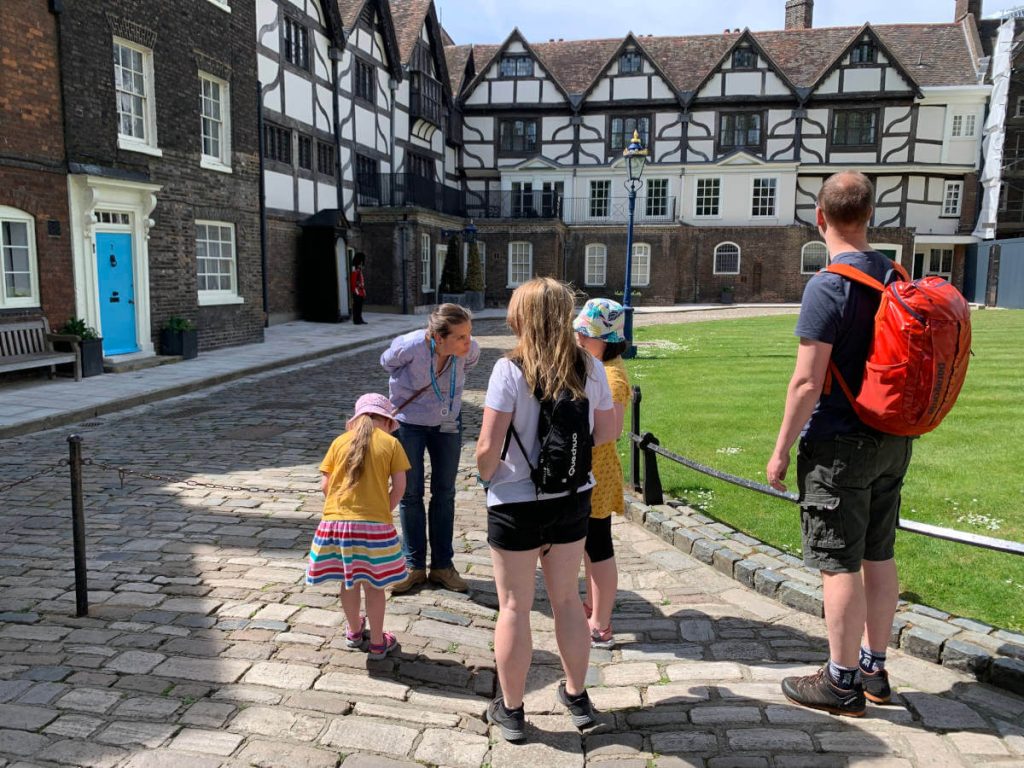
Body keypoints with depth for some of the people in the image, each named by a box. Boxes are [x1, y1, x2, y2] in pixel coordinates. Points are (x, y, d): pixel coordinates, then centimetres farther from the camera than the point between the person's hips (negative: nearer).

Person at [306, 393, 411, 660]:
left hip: (336, 521, 3)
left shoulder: (340, 441, 7)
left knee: (348, 582, 19)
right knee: (373, 584, 10)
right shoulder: (390, 443, 1)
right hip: (374, 524, -3)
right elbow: (399, 486, -4)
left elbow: (324, 485, 4)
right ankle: (377, 642, 22)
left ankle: (354, 632, 39)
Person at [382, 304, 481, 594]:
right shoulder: (409, 346, -30)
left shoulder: (470, 349, -22)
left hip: (448, 423, 3)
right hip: (408, 422, -2)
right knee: (410, 494, 5)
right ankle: (414, 566, 19)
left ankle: (442, 566, 21)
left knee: (444, 494, 8)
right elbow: (387, 362, -5)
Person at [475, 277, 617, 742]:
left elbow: (488, 449, -20)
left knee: (514, 607, 11)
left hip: (516, 505, -4)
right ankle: (576, 698, 36)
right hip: (574, 500, 4)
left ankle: (510, 711, 27)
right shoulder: (589, 368, -5)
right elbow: (607, 432, 3)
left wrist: (485, 473, 1)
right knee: (567, 599, 21)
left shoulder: (510, 370, -18)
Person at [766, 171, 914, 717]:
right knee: (878, 556, 16)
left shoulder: (828, 286, -17)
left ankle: (842, 682, 14)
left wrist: (781, 449, -12)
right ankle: (874, 669, 29)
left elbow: (807, 381, -20)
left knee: (839, 564, 2)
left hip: (839, 444, -8)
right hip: (892, 441, 8)